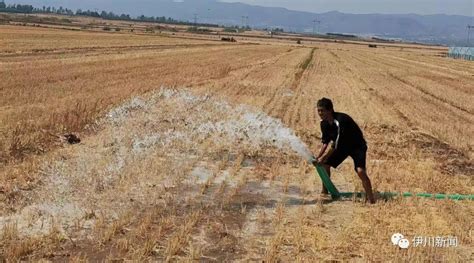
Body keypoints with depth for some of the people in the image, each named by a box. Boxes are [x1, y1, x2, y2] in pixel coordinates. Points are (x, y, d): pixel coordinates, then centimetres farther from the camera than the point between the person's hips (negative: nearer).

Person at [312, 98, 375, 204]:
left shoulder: (340, 120, -34)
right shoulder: (324, 123, -9)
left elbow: (336, 144, -32)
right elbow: (326, 142, 5)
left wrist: (323, 158, -28)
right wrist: (318, 157, -7)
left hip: (357, 146, -8)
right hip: (342, 146, 8)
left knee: (360, 171, -26)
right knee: (325, 165, 1)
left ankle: (371, 200, -15)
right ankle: (324, 192, 20)